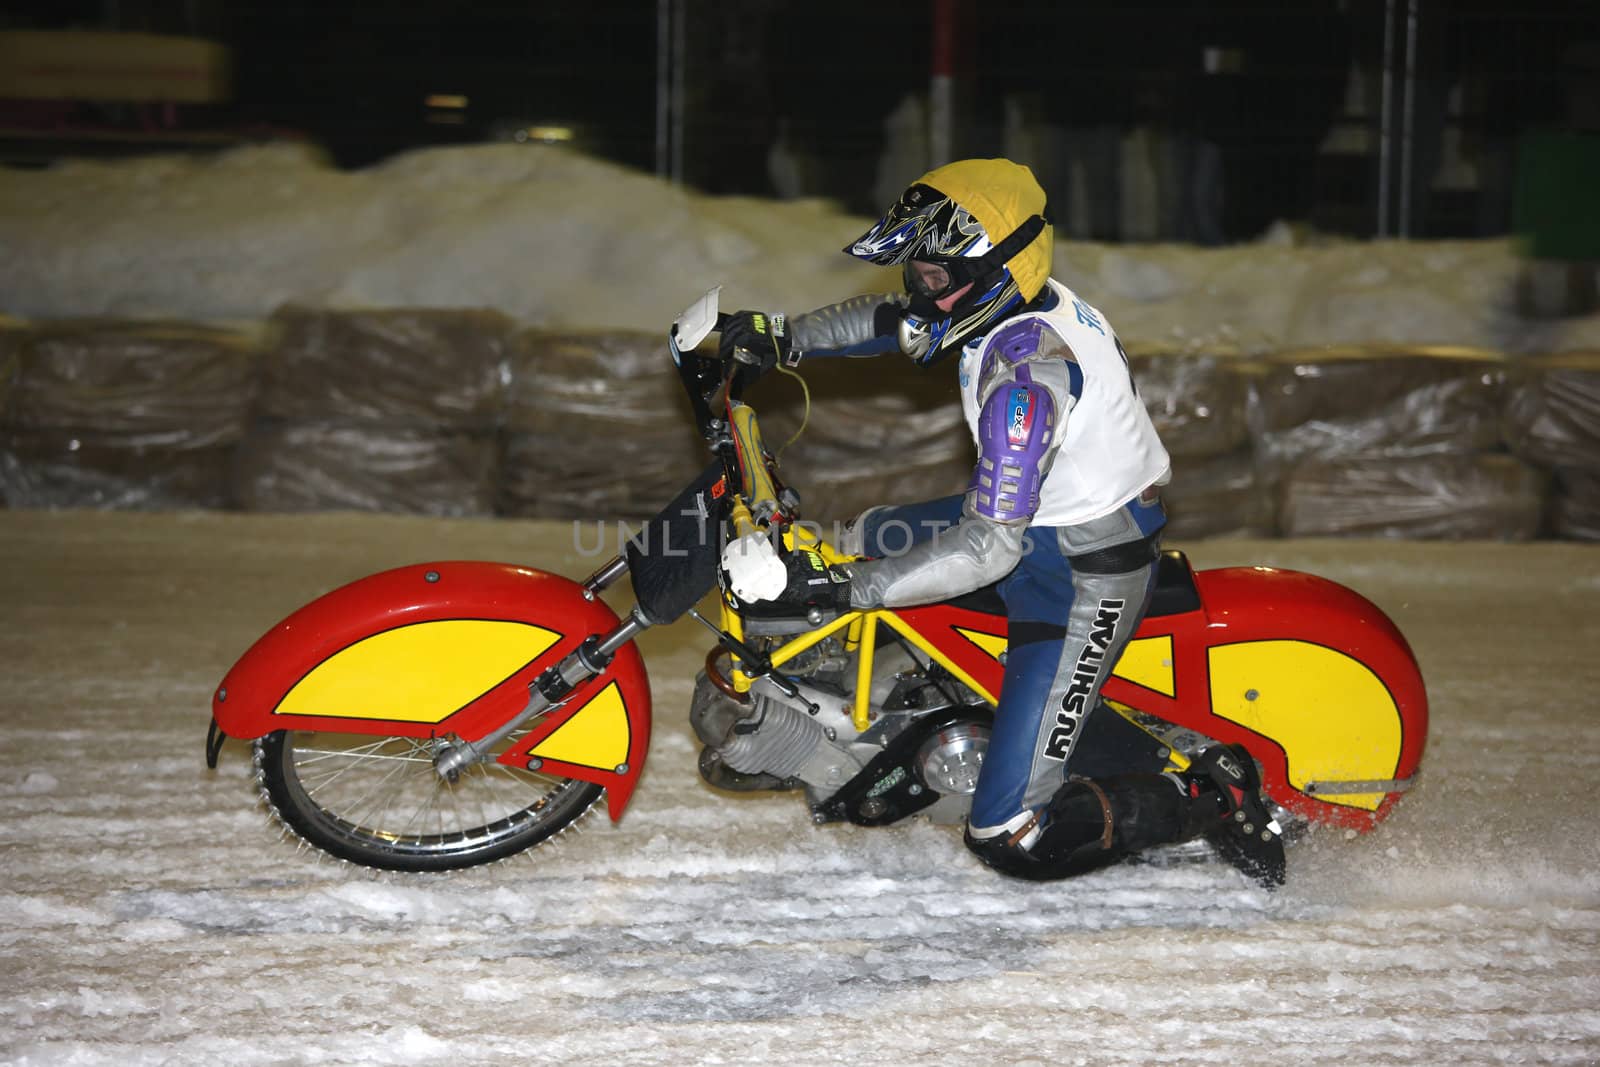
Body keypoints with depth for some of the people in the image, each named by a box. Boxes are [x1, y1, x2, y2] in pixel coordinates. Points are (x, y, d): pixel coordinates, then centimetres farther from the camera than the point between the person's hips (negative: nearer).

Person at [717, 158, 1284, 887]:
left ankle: (1208, 800, -1)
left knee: (1011, 840, -10)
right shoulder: (1019, 303, -2)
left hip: (1085, 579, -10)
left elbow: (989, 548, -32)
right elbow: (890, 321, 18)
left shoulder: (1024, 373, -30)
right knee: (863, 541, 22)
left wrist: (836, 589, -33)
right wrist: (785, 338, 4)